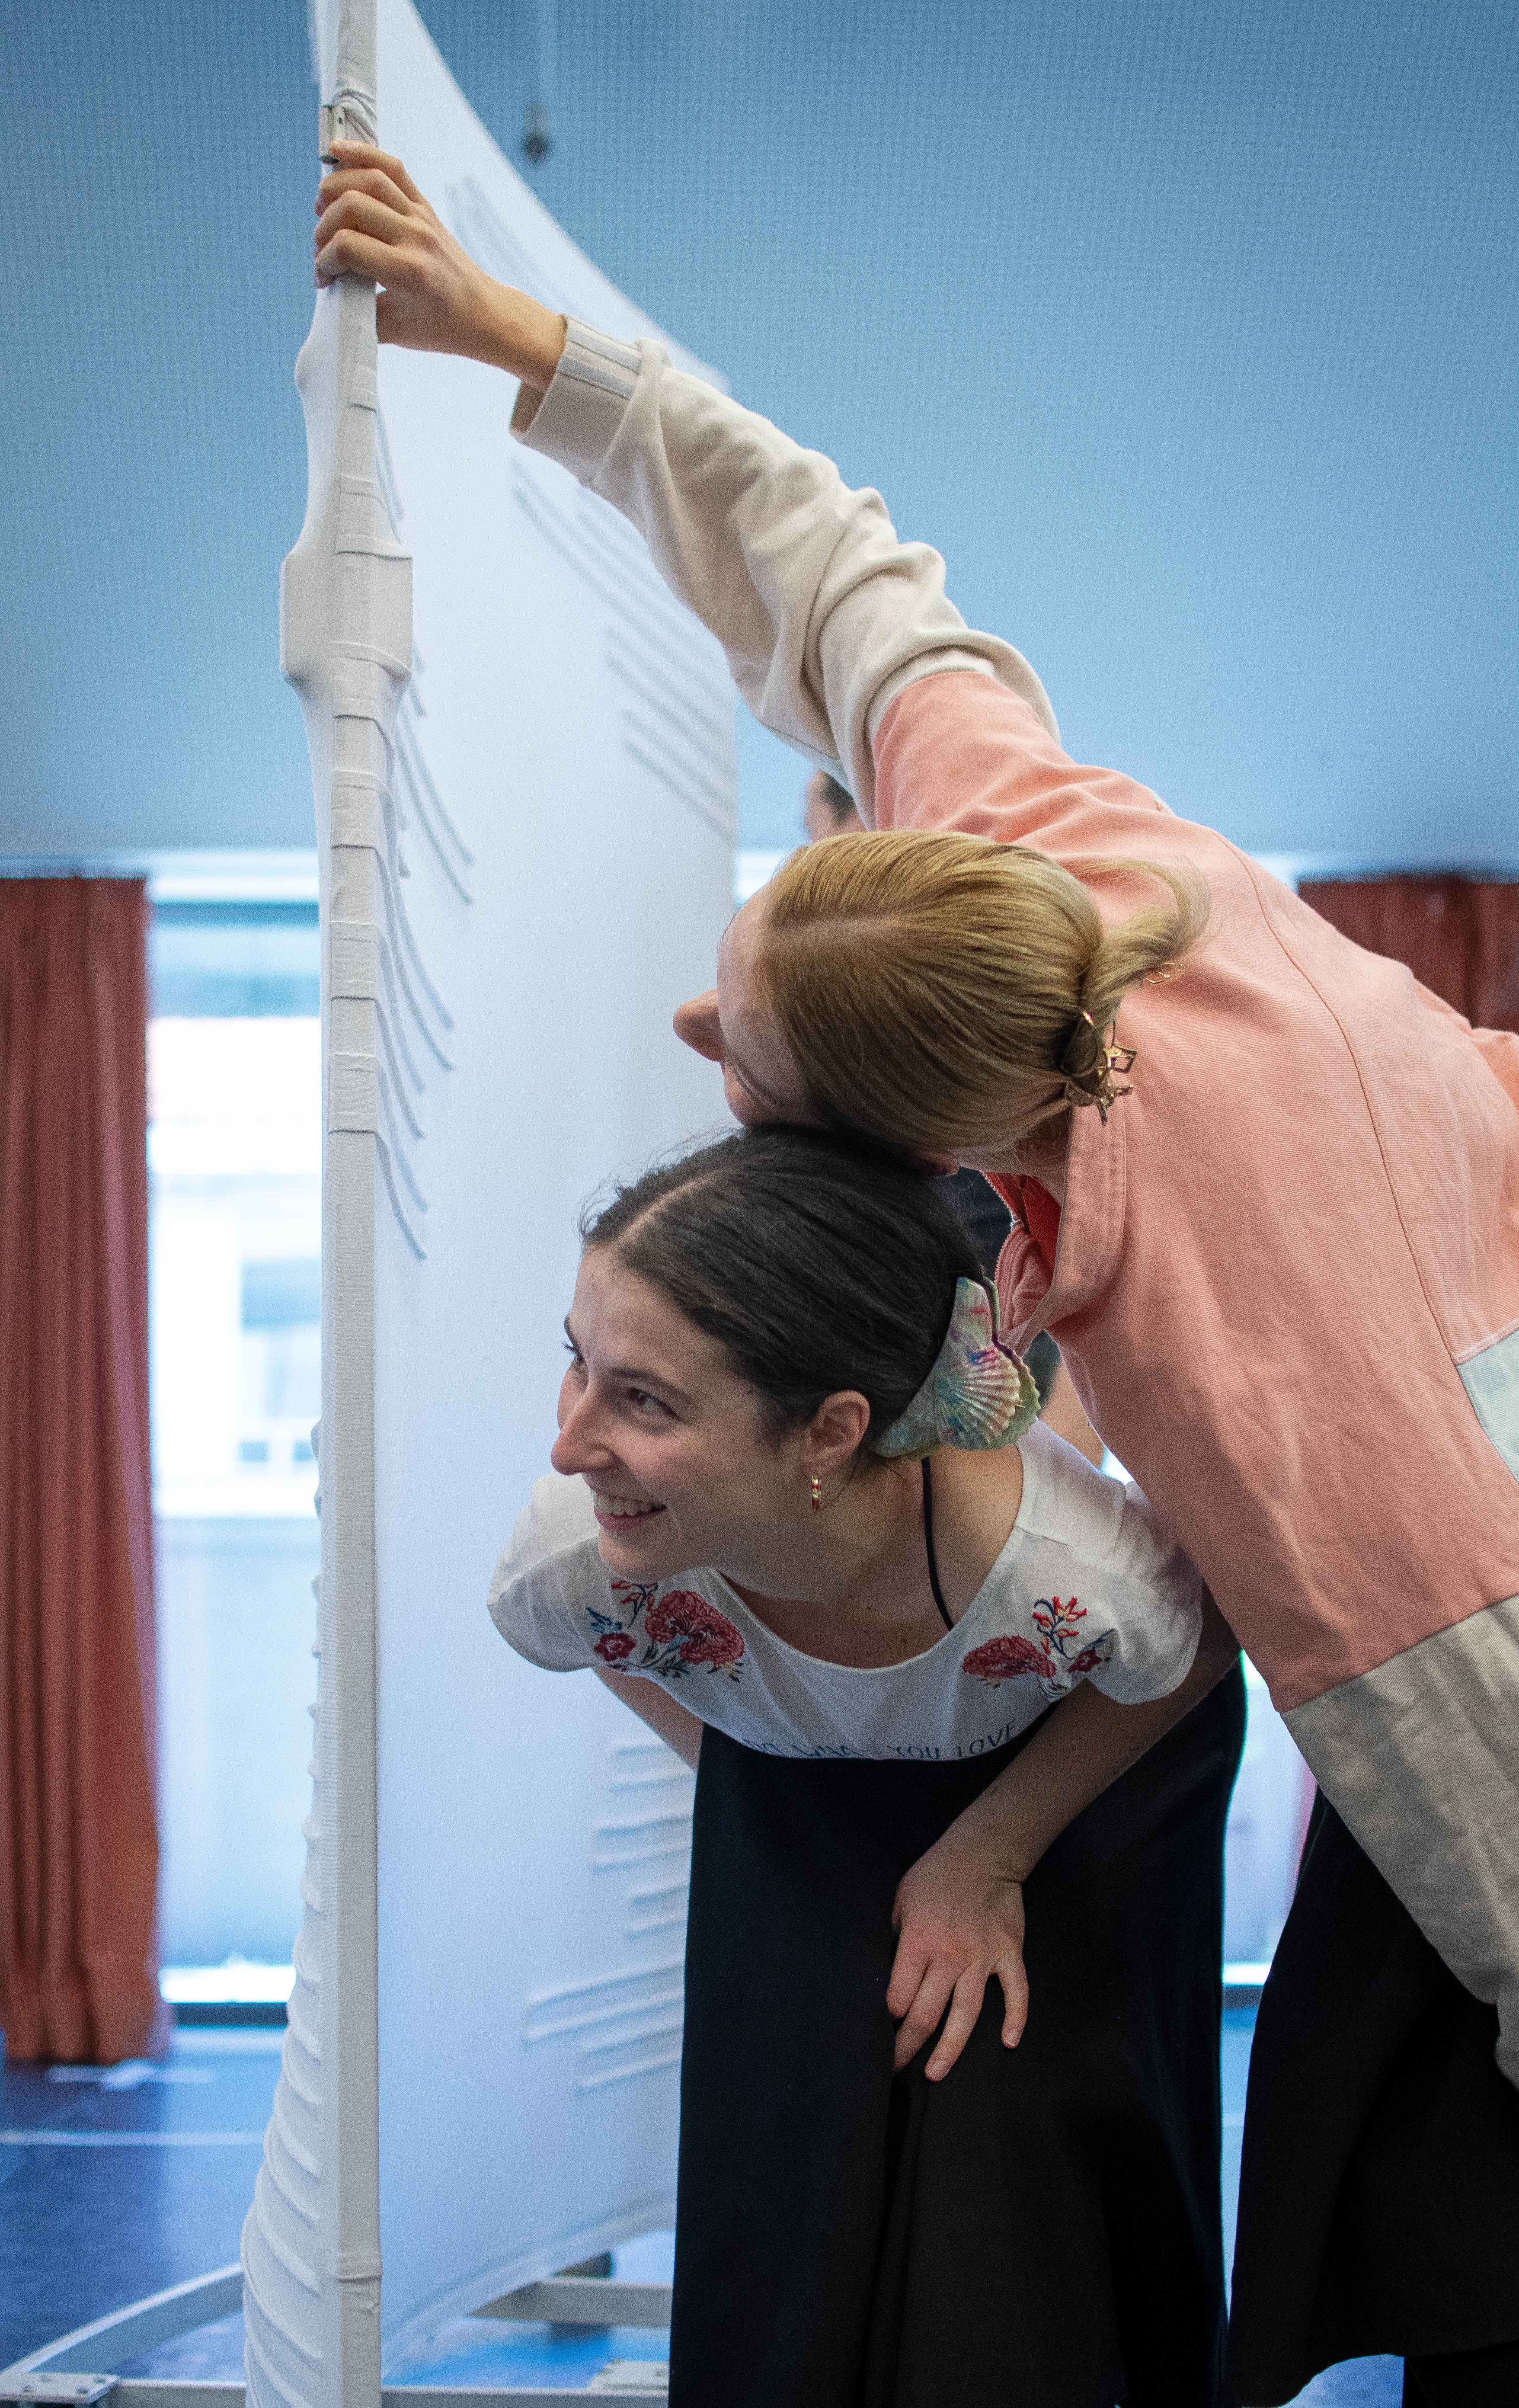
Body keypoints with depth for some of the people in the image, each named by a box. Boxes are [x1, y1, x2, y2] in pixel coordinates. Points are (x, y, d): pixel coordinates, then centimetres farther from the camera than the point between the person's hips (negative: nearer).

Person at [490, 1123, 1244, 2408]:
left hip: (1079, 1779, -2)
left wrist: (988, 1855, -17)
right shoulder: (573, 1563, -36)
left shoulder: (1079, 1574, -44)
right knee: (790, 2177, -3)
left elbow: (1198, 1653, -18)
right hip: (802, 1797, 2)